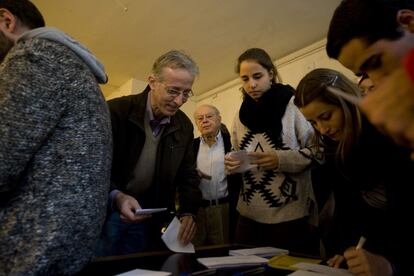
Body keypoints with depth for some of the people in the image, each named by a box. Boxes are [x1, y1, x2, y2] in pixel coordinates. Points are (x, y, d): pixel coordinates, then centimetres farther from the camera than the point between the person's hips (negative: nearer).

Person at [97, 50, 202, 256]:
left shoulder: (184, 126, 0)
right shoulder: (116, 110, -15)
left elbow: (188, 175, 4)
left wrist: (188, 212, -12)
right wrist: (116, 196, -32)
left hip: (150, 217, 4)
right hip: (104, 210, -3)